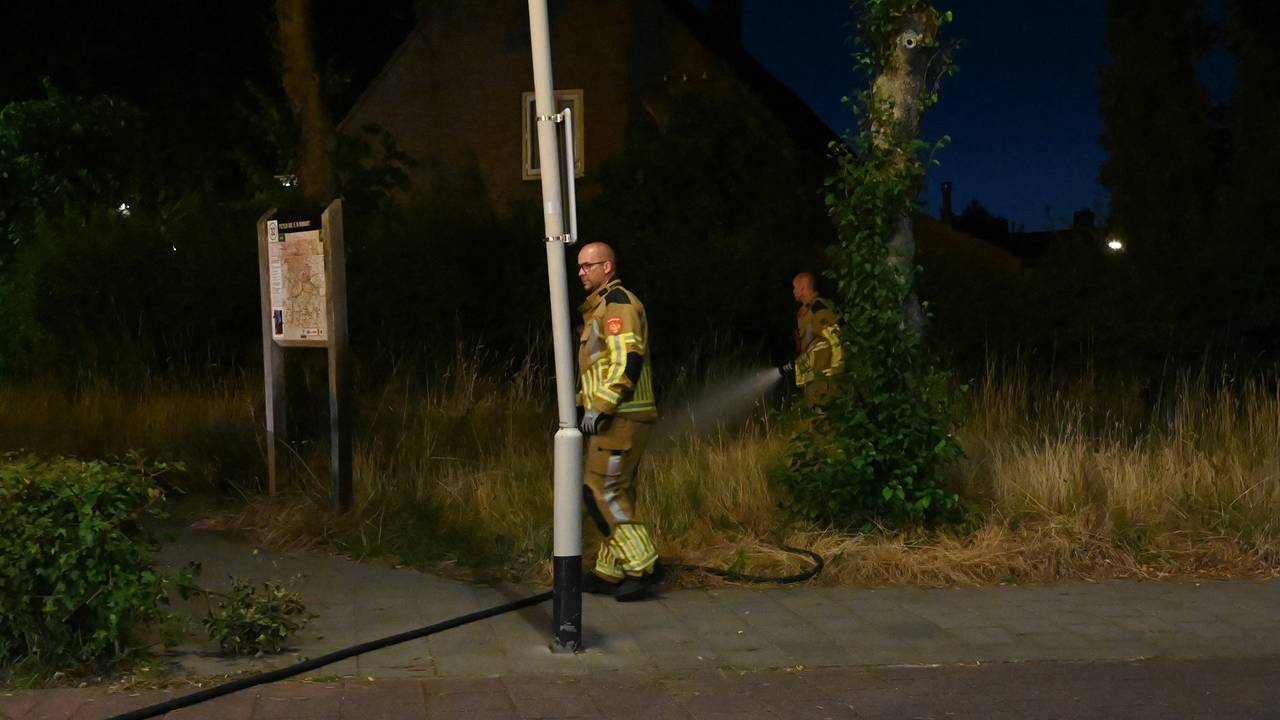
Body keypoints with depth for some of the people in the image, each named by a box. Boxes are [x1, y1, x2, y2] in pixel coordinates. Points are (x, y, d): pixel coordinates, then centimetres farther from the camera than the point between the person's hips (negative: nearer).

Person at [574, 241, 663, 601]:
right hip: (617, 418, 10)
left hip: (620, 418, -10)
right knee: (615, 494, 12)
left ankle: (643, 567, -7)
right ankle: (610, 572, 17)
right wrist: (588, 404, 21)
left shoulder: (617, 302, -11)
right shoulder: (601, 306, 22)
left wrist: (600, 407, -22)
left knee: (601, 491, -11)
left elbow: (628, 360, -22)